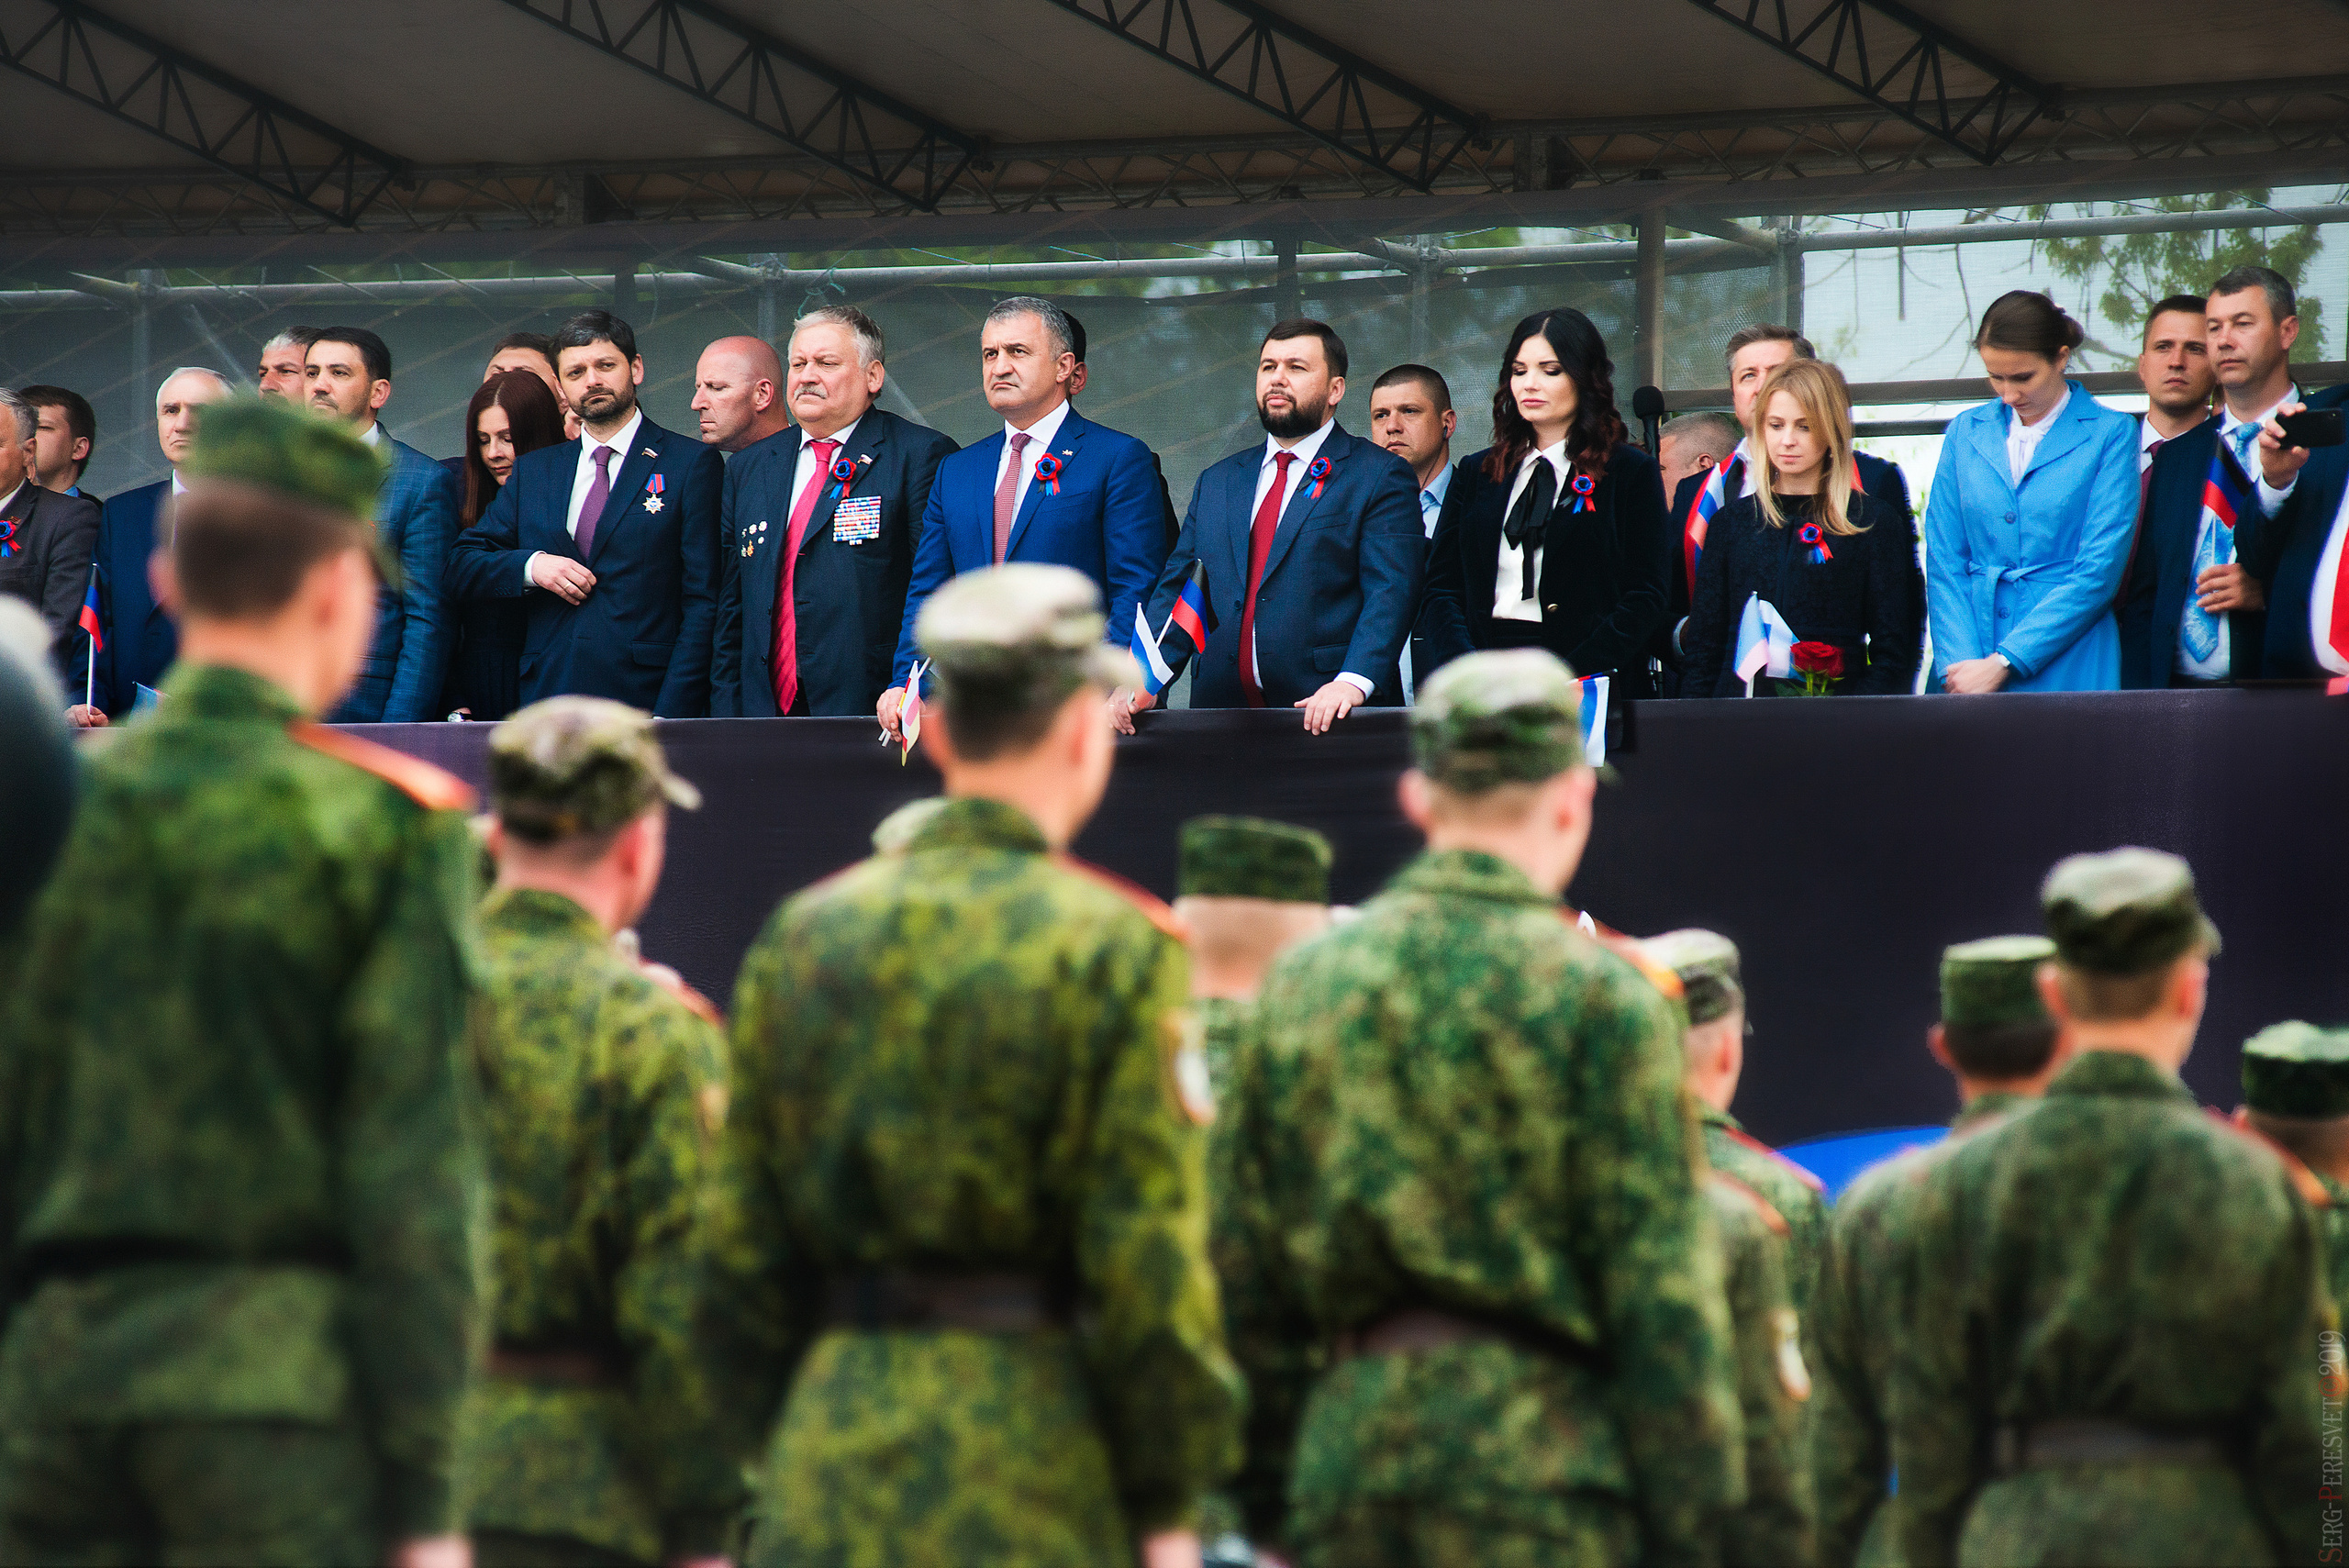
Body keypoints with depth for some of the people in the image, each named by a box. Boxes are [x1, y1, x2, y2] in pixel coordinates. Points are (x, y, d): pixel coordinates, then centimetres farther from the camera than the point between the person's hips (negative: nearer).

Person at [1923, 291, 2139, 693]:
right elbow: (1943, 564, 7)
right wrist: (1961, 665, -8)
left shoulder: (2111, 434, -2)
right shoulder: (1966, 431, 10)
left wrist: (2003, 663, -12)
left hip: (2065, 673, -3)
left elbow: (2098, 574, -8)